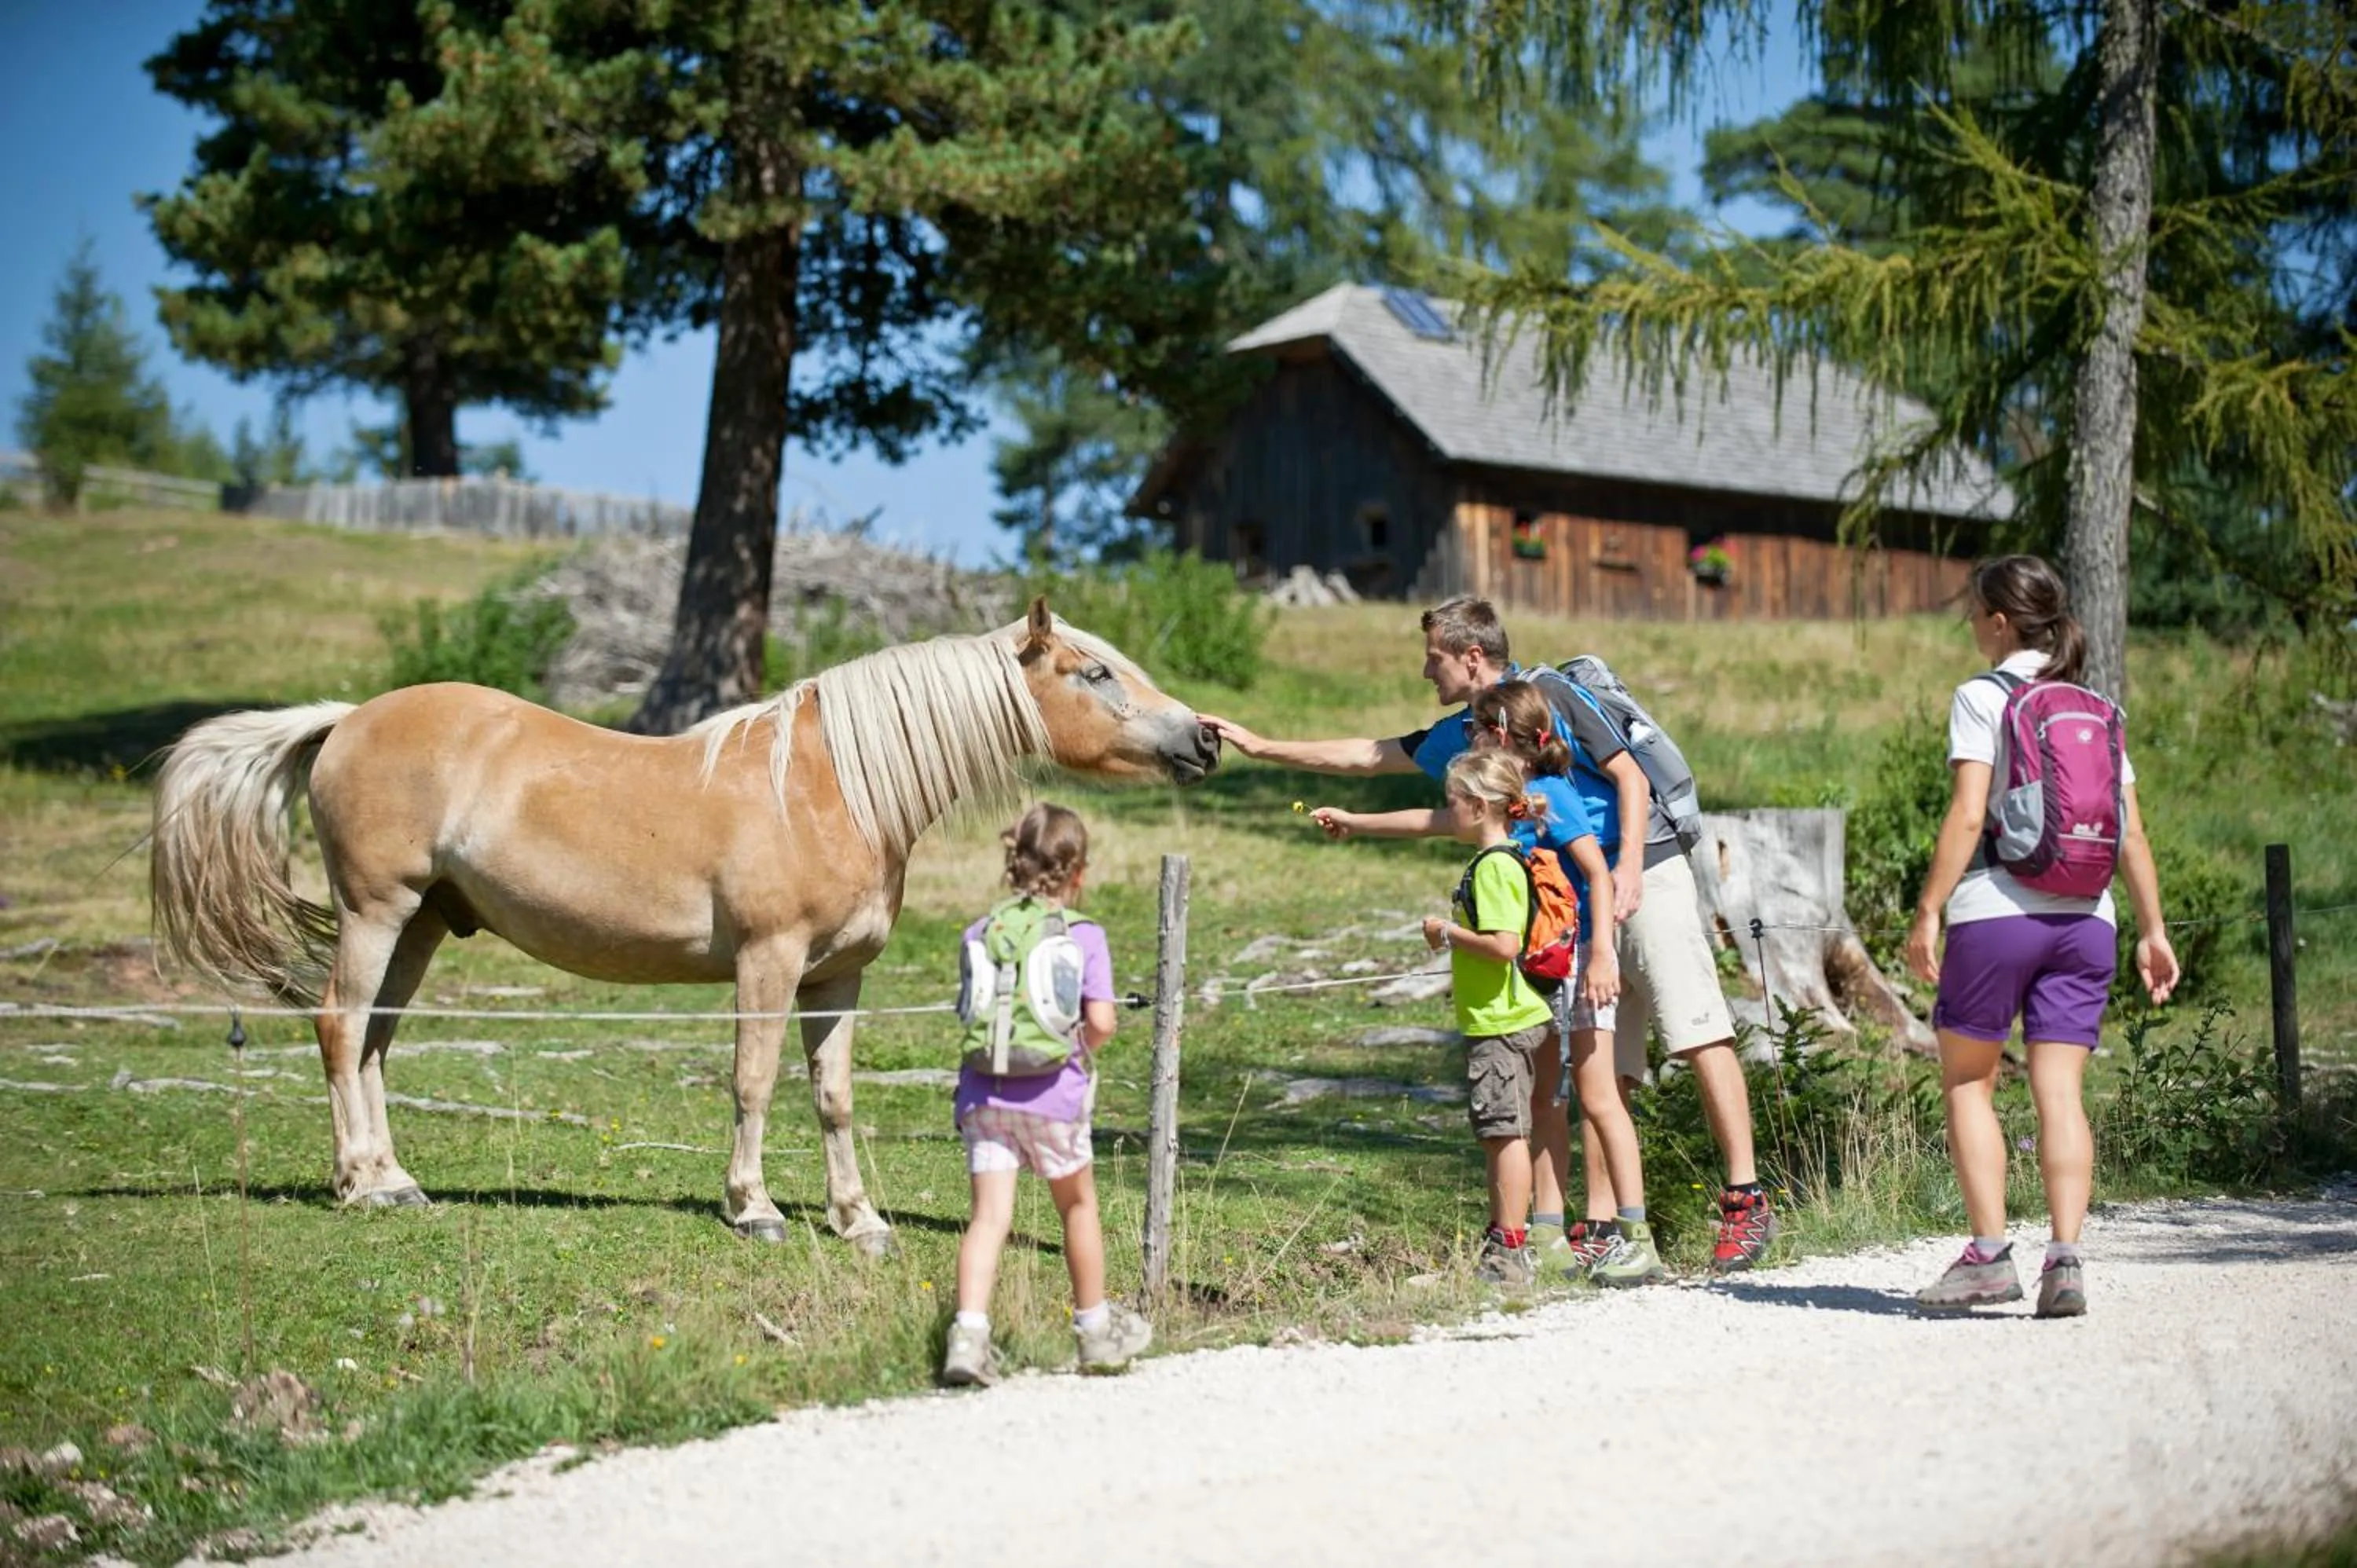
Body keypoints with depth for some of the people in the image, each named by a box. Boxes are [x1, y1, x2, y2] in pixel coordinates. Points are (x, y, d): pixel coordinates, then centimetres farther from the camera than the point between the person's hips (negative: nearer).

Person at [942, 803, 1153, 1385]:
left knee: (989, 1215, 0)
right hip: (1053, 1094, -2)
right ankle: (1095, 1329, 31)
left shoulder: (980, 933, 7)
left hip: (984, 1092, 2)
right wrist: (1081, 1047, 10)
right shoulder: (1085, 936, -4)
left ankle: (968, 1333, -16)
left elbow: (973, 1013, 7)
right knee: (1078, 1205, 17)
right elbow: (1101, 1021, -11)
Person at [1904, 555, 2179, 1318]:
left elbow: (1967, 816, -11)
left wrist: (1928, 912, -9)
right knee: (2060, 1091, 2)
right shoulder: (2096, 711, 13)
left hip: (1997, 910, -4)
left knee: (1967, 1081, 8)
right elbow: (2131, 833, 11)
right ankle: (2065, 1260, -8)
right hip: (2085, 916, 4)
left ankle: (1988, 1252, 1)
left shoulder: (1982, 697, -2)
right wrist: (2153, 929, 14)